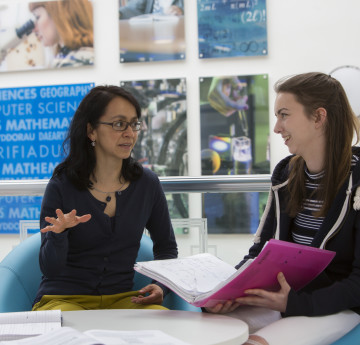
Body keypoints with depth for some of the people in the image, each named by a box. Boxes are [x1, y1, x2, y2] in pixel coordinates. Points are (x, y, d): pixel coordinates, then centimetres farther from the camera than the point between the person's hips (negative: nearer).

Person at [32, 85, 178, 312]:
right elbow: (49, 268, -7)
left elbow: (167, 247, 15)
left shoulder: (147, 183, 1)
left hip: (122, 298, 3)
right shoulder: (61, 187, -7)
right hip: (62, 299, -3)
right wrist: (58, 234, -29)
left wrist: (161, 286, -5)